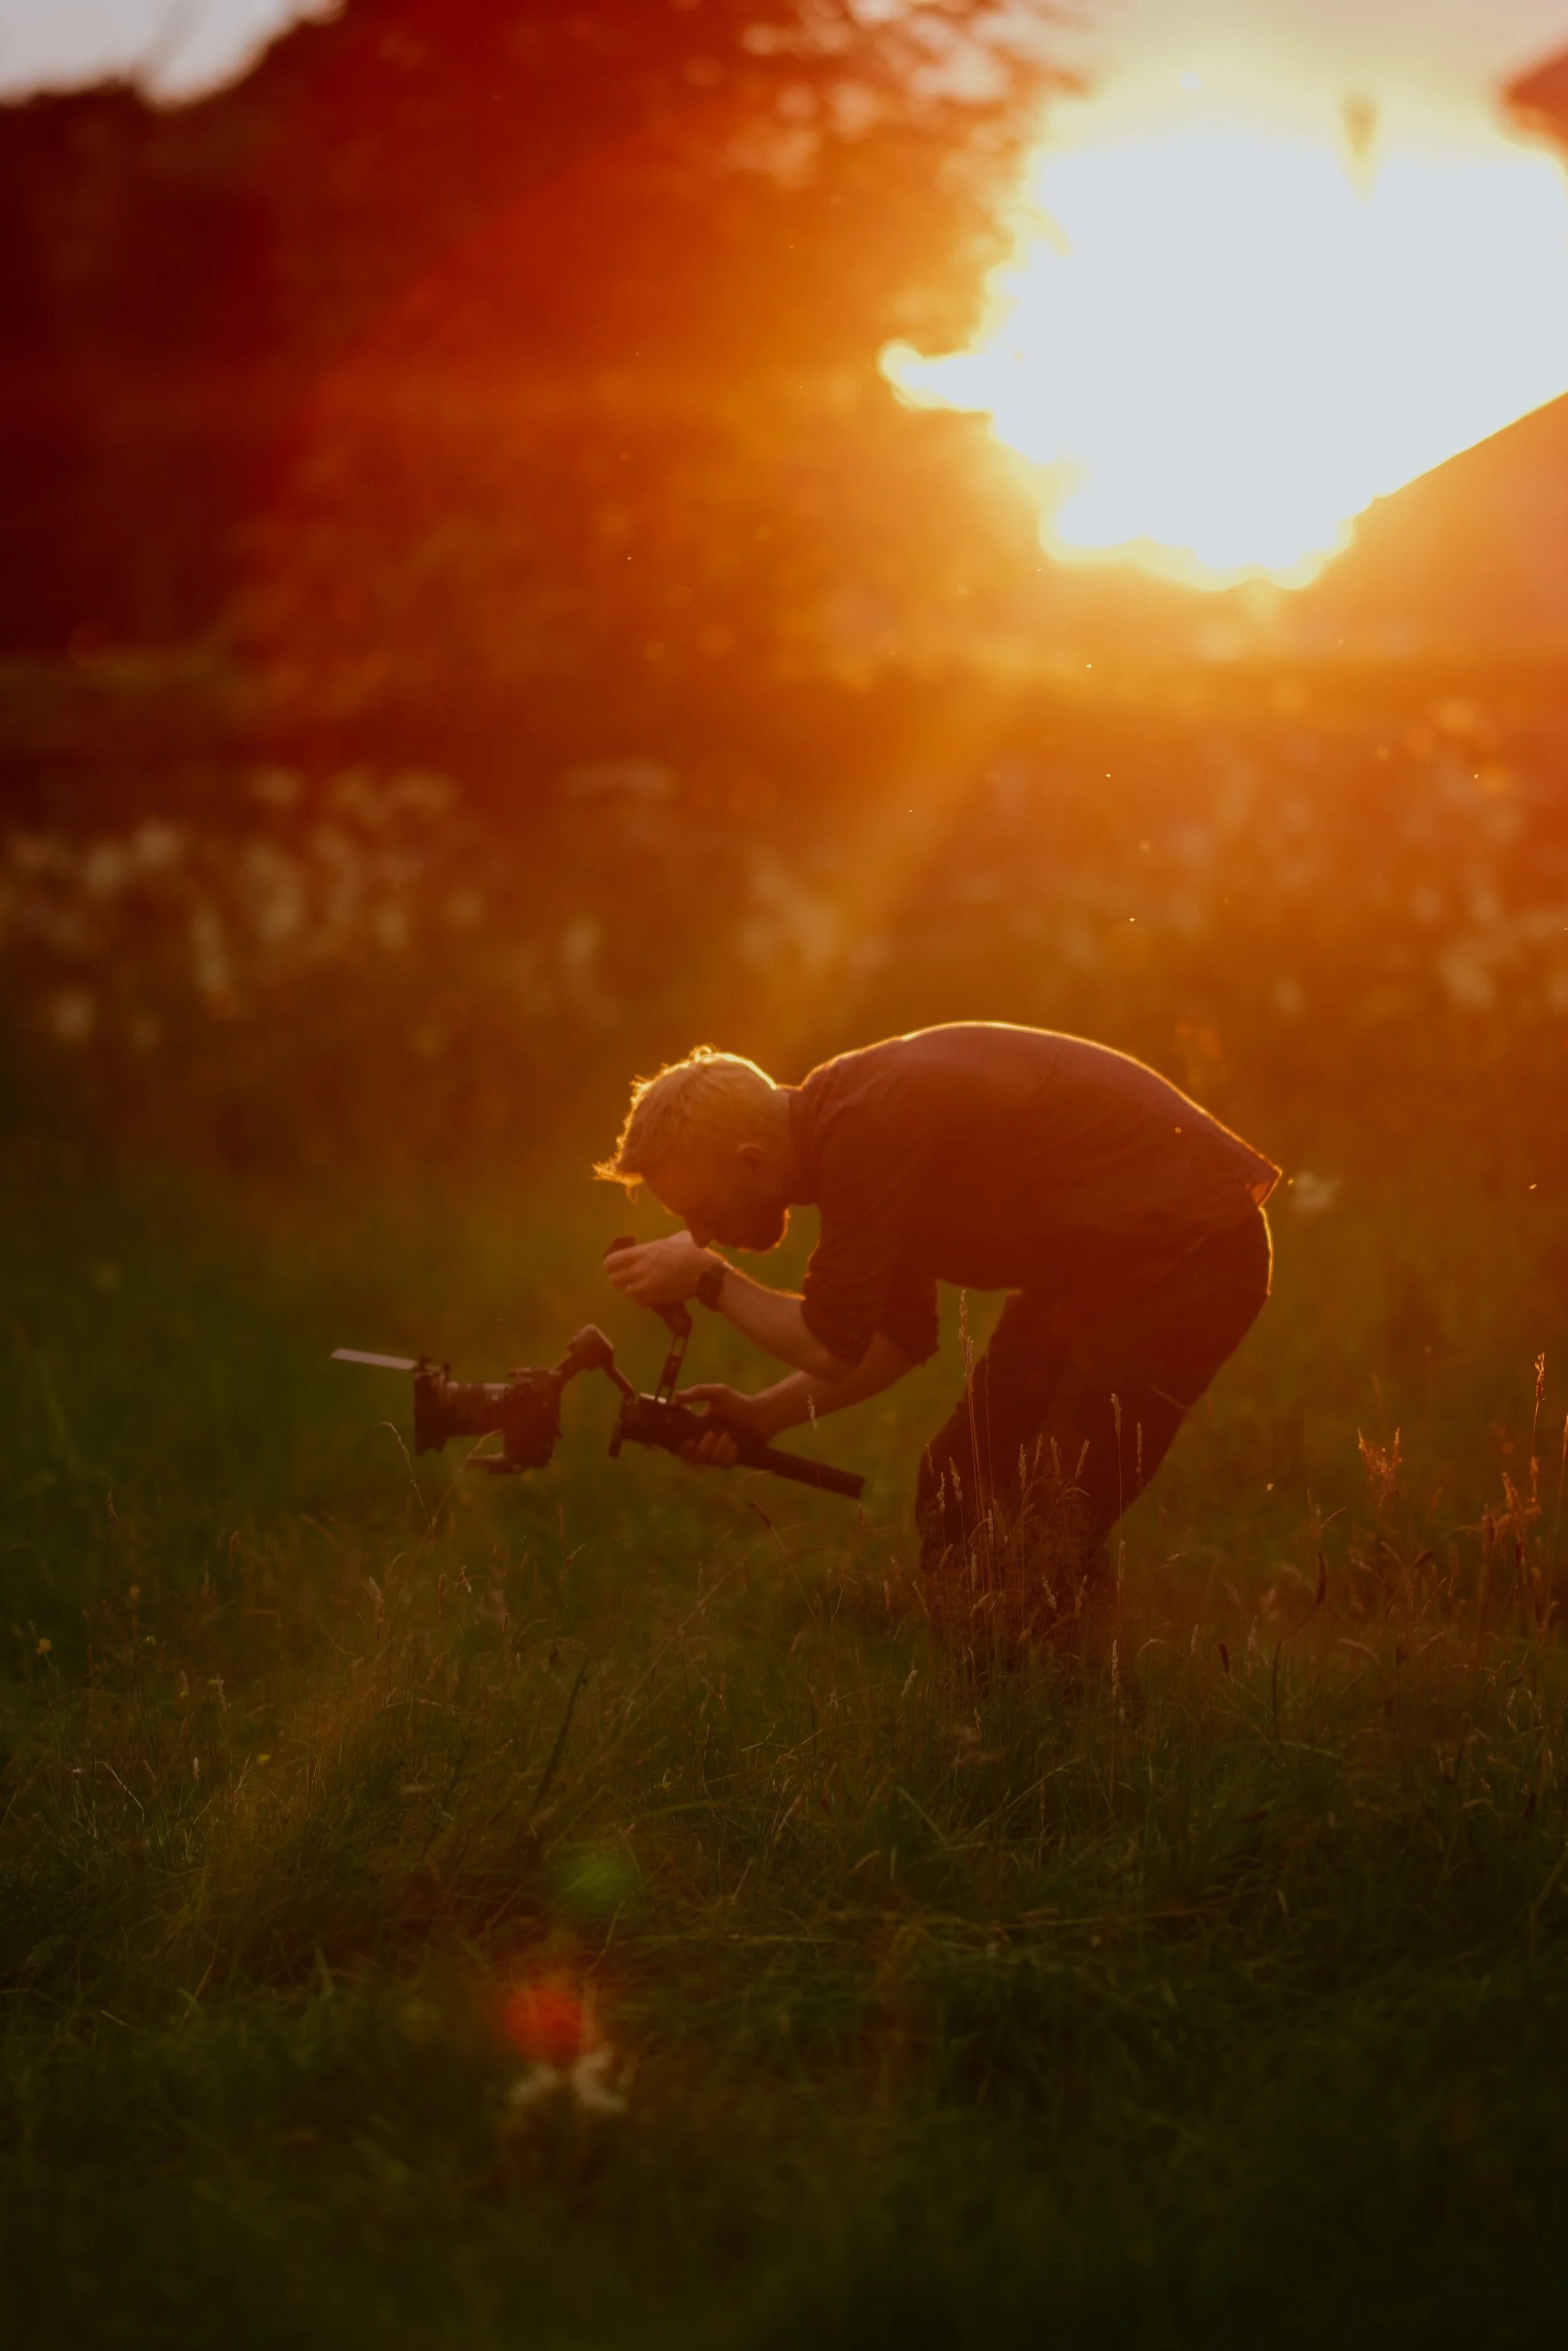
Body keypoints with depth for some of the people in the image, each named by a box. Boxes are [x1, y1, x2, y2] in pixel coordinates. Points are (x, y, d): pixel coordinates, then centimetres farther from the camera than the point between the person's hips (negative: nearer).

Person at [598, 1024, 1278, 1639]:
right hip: (1092, 1263, 10)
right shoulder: (840, 1114, 5)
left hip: (1186, 1252, -10)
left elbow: (833, 1347, -19)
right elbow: (901, 1335, 16)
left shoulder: (869, 1125, -26)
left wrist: (710, 1280, -5)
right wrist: (764, 1414, 9)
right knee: (955, 1489, 11)